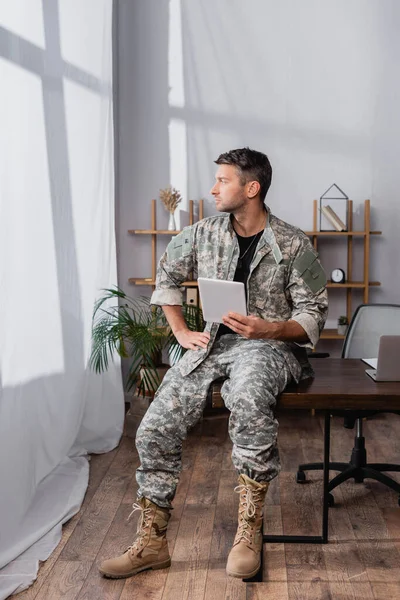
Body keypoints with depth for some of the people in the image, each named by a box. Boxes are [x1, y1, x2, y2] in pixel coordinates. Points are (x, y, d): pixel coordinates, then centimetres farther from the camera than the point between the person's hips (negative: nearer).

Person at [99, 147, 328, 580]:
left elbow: (313, 315, -3)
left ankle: (249, 528, -24)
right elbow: (167, 276, 22)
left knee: (247, 399, -40)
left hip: (269, 344, -4)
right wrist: (182, 332, 12)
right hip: (212, 343, 4)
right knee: (155, 429, -14)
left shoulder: (293, 245, -4)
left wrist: (269, 328, -22)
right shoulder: (204, 233, 7)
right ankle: (151, 543, 2)